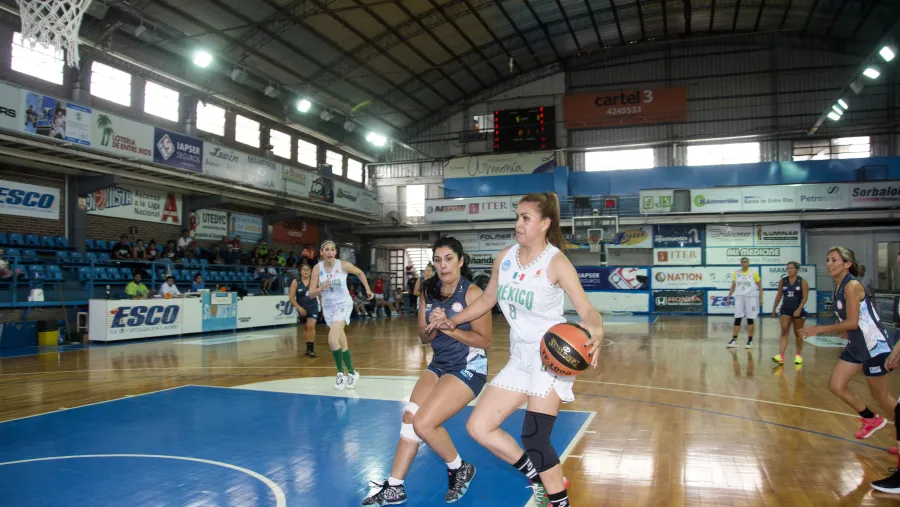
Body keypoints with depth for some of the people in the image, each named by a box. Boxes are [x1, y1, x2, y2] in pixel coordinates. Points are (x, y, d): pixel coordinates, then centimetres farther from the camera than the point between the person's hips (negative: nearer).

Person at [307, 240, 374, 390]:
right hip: (328, 306, 4)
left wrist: (368, 289, 9)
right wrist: (321, 288, -25)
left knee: (332, 339, -22)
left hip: (343, 304, -4)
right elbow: (311, 294, -7)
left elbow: (360, 273, 8)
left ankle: (341, 373, -4)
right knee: (342, 343, 13)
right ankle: (351, 373, 28)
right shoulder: (317, 268, -7)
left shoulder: (343, 265, -13)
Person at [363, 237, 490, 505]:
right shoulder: (430, 292, 3)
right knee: (409, 416, 0)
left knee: (424, 423, -15)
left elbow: (484, 340, -17)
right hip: (439, 365, 7)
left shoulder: (472, 293, -16)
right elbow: (423, 338, 8)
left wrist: (448, 328, -24)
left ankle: (460, 470, 11)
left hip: (468, 369, -7)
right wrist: (431, 327, -15)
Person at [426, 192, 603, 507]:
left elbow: (586, 309, -22)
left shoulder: (556, 262, -14)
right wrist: (453, 321, 20)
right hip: (520, 359, 7)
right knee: (478, 427, 5)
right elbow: (488, 299, 19)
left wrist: (595, 332, -44)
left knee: (533, 437, -14)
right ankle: (541, 480, 21)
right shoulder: (505, 258, 4)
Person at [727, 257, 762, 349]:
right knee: (737, 319, 0)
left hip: (750, 298, -2)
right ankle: (734, 340, 2)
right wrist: (728, 297, 7)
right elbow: (733, 286, 13)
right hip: (739, 298, 2)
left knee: (750, 320, 2)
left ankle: (750, 341, 8)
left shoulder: (753, 273, -2)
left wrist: (761, 298, -6)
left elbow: (760, 286, 1)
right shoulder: (736, 273, 6)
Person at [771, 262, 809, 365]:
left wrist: (799, 309, -22)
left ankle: (799, 355, 26)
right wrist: (774, 309, 12)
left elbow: (805, 297, -11)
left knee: (798, 333, 11)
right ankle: (780, 355, -20)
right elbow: (779, 295, 11)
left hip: (798, 310, -2)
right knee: (784, 332, -11)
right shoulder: (782, 281, 2)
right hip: (785, 310, 2)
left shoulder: (802, 282, -6)